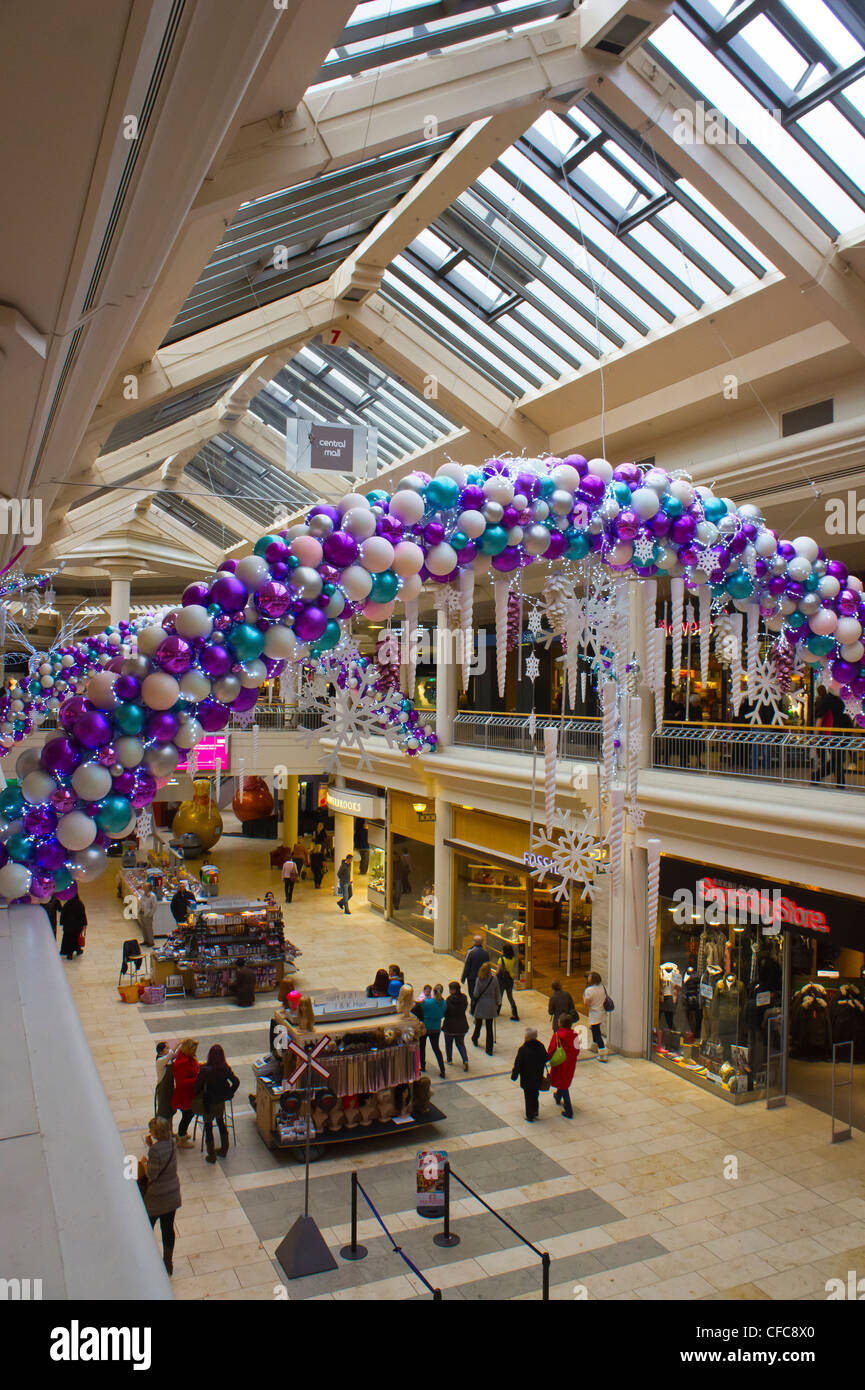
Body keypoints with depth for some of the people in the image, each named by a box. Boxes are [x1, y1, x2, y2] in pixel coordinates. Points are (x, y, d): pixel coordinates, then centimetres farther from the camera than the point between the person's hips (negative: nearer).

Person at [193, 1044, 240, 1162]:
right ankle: (224, 1150, 36)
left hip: (209, 1102, -4)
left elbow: (198, 1086, -16)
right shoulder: (225, 1069, -13)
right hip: (221, 1101, 4)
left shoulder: (204, 1070, -24)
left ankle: (211, 1155, 20)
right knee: (221, 1122, 25)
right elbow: (236, 1082, -7)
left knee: (208, 1126, 13)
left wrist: (196, 1094, 6)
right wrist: (228, 1094, 6)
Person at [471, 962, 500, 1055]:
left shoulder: (479, 980, -13)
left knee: (478, 1024, 20)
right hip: (490, 1006, 1)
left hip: (480, 1005, -1)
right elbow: (497, 993, 1)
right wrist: (497, 1003, 15)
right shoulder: (494, 979, -8)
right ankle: (489, 1050, 6)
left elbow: (476, 994, -11)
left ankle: (475, 1040, 45)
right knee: (489, 1028, 6)